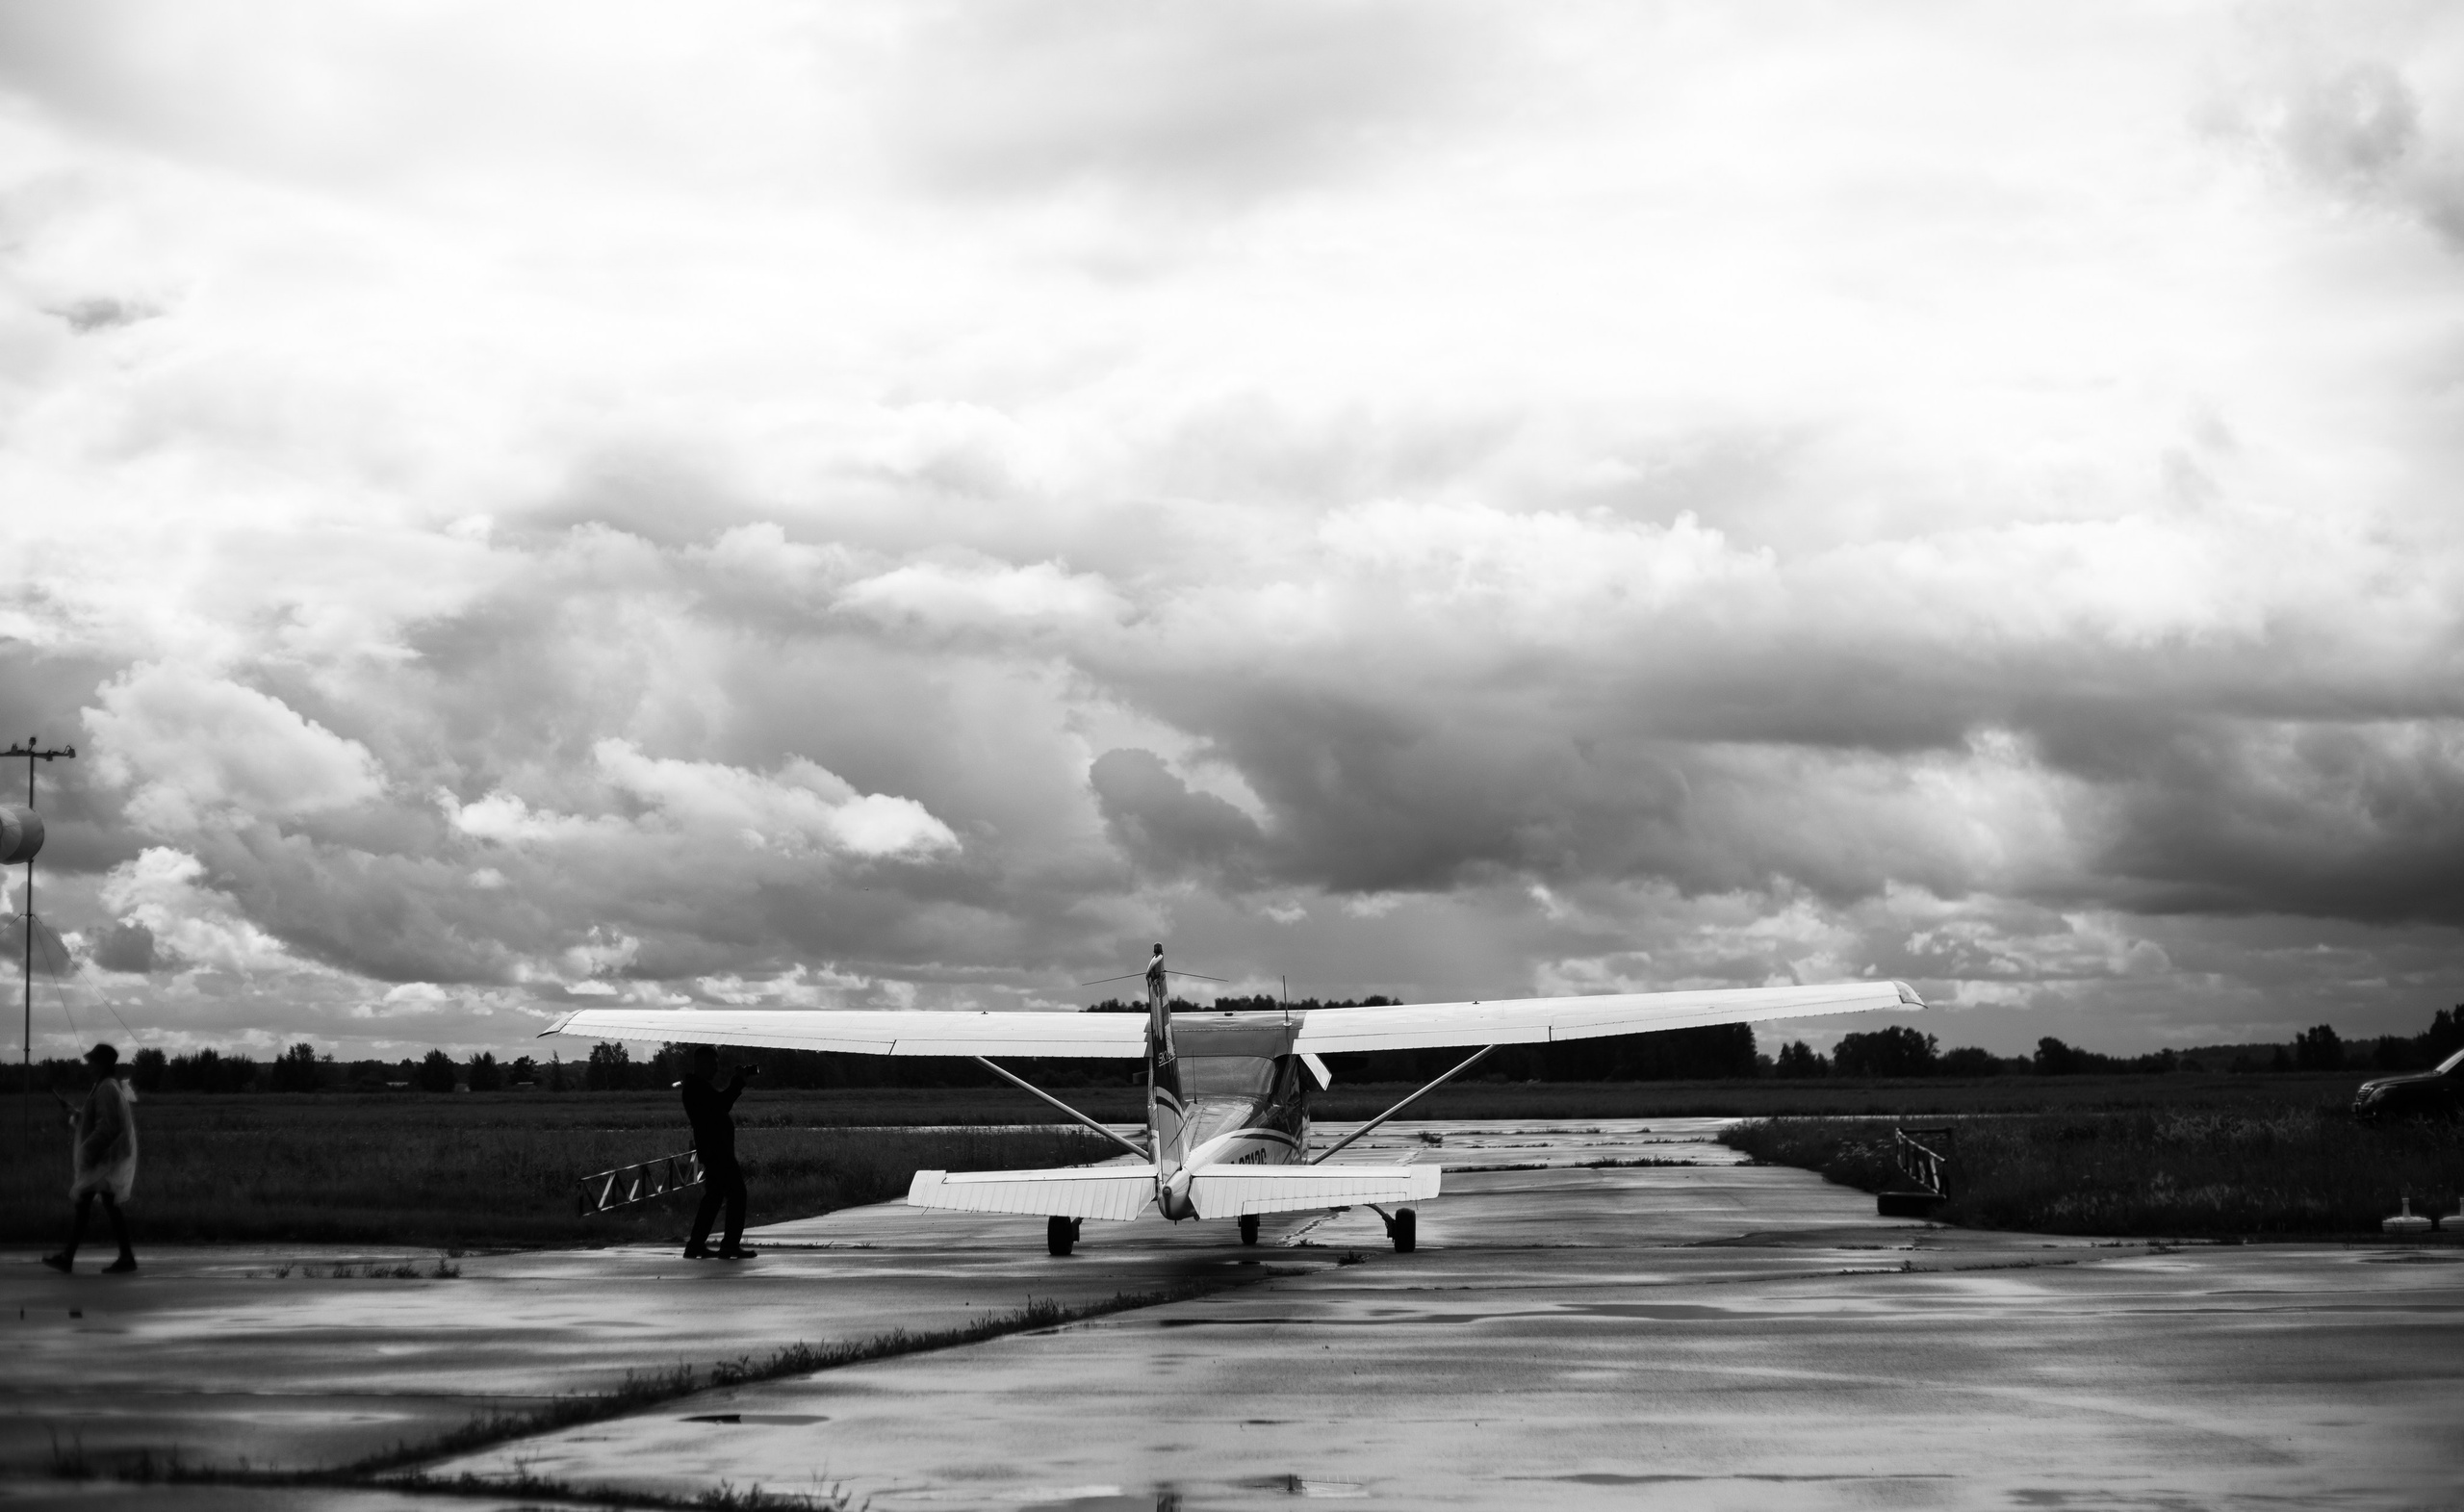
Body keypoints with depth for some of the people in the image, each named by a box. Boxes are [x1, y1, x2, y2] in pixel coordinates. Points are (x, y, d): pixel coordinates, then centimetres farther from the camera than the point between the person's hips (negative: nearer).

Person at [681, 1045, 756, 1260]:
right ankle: (731, 1245, -9)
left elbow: (720, 1104, 19)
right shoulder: (697, 1087, -14)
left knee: (713, 1196, 14)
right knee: (736, 1193, -9)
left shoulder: (699, 1086, 19)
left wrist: (738, 1082, 10)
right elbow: (722, 1103, -23)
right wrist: (738, 1081, -16)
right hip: (716, 1148, -11)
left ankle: (697, 1244, 14)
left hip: (714, 1148, 11)